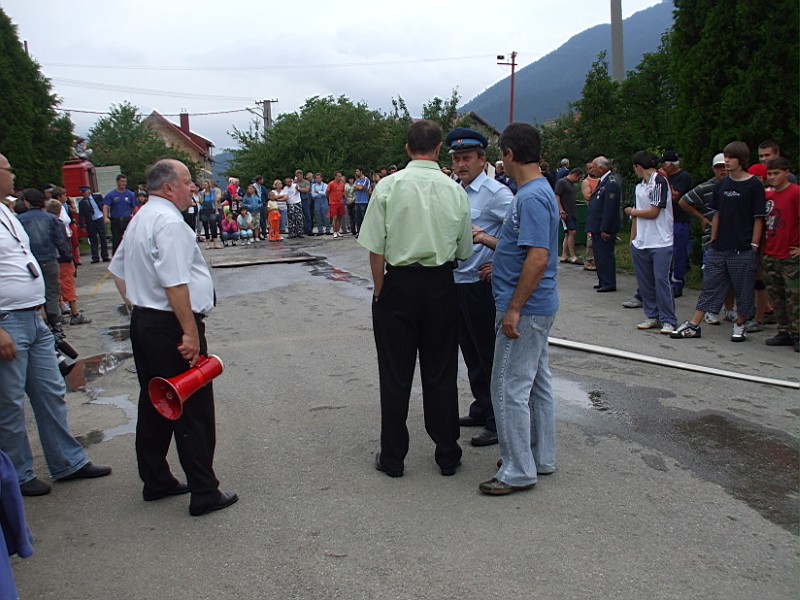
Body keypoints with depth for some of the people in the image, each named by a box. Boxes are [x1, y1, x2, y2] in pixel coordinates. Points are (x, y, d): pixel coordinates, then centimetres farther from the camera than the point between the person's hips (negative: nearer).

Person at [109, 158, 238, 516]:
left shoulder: (141, 219, 15)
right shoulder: (169, 222, -17)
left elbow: (118, 271, 23)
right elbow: (175, 285, -24)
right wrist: (191, 333, -22)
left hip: (142, 322, 10)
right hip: (171, 327, -10)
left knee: (154, 405, 18)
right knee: (193, 410, -2)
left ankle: (155, 481, 29)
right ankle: (204, 493, 6)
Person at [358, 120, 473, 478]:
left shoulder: (388, 186, -9)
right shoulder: (455, 191, -2)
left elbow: (375, 250, -10)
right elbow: (464, 253, 5)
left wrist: (380, 291, 1)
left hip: (398, 283, -2)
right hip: (441, 286, 2)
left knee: (395, 374, 8)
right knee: (441, 372, 12)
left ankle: (392, 458, 18)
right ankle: (447, 455, 23)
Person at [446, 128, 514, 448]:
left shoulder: (495, 193, -14)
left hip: (481, 286, -8)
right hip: (456, 283, 8)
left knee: (489, 355, 1)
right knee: (470, 353, 18)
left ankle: (497, 422, 12)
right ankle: (481, 409, 33)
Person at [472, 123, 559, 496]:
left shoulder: (532, 197, -20)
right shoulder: (536, 191, 12)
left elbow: (538, 257, -26)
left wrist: (514, 309, -24)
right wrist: (489, 241, 24)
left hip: (524, 309, -11)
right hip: (537, 307, 11)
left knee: (510, 388, -3)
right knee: (537, 383, 17)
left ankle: (518, 471, 7)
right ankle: (541, 457, 29)